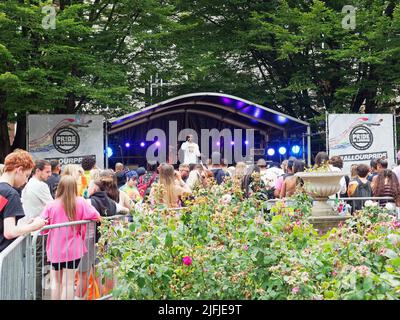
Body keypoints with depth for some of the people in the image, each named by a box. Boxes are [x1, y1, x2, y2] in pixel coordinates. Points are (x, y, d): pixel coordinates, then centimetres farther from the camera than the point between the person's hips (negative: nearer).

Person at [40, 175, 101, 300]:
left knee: (56, 281, 18)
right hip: (73, 249, -1)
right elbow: (95, 216, -11)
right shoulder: (80, 202, -8)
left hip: (55, 249, 1)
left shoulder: (51, 205, -8)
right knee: (68, 283, 6)